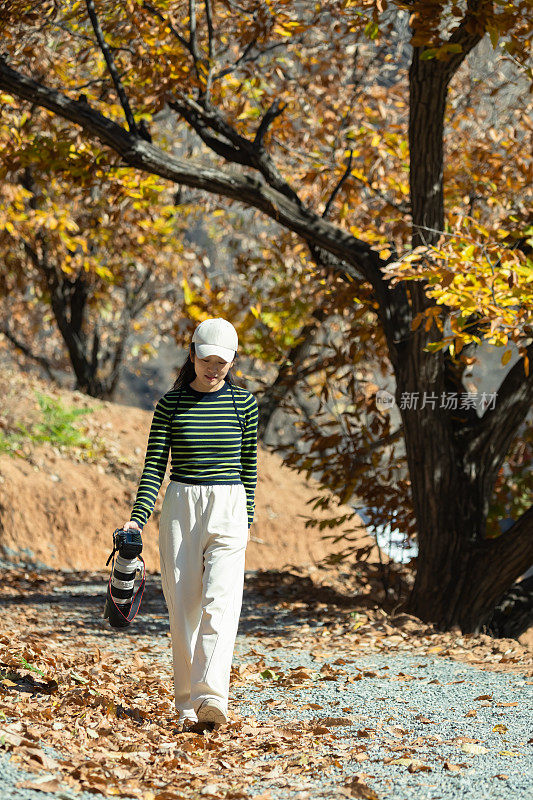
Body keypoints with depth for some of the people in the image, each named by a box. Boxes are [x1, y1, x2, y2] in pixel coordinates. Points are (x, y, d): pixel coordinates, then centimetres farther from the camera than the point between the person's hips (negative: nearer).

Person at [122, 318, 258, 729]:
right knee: (183, 606, 2)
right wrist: (138, 518, -9)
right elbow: (155, 465, 1)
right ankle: (186, 702, 10)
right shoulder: (171, 403, 2)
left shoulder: (243, 402, 4)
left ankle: (211, 697, -26)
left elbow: (249, 463, 11)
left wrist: (248, 517, 13)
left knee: (219, 602, -15)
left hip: (229, 508, -1)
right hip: (180, 505, 1)